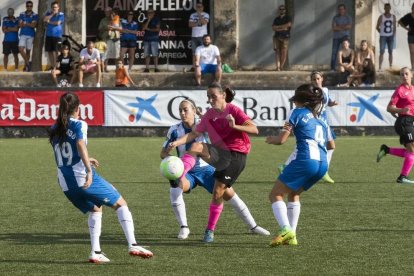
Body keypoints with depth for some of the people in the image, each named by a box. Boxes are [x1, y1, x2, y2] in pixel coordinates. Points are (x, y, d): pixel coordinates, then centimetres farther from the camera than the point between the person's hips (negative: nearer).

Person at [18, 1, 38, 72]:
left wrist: (25, 23, -8)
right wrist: (29, 24, -8)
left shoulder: (35, 15, 1)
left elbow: (34, 25, -10)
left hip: (31, 35, -1)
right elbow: (20, 25, -1)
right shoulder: (22, 14, 7)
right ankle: (27, 63, -3)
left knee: (28, 51, 4)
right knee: (21, 49, -15)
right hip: (23, 34, 1)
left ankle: (26, 65, 13)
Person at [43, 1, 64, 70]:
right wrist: (52, 14, -7)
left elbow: (58, 23, -11)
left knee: (56, 51, -9)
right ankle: (52, 66, 14)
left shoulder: (61, 14, 1)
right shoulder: (48, 14, 13)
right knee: (49, 51, 5)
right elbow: (44, 19, -5)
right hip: (49, 35, 4)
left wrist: (49, 22, -1)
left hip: (57, 35, -4)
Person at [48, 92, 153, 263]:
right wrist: (89, 171, -32)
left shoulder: (54, 130, 14)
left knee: (95, 209, 25)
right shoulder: (79, 125, -5)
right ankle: (133, 245, -6)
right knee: (120, 204, 6)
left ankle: (95, 252, 12)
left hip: (65, 184, 6)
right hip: (83, 178, -6)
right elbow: (80, 145, -24)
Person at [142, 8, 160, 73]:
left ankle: (156, 68, -8)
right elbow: (143, 28, 0)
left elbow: (158, 29, -4)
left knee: (155, 54, -8)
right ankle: (147, 68, 3)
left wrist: (149, 29, -2)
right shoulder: (146, 21, 16)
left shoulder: (156, 20, 5)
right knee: (147, 54, 1)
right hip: (146, 39, 4)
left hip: (154, 39, -4)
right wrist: (148, 20, -3)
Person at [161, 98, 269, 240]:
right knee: (175, 189, -32)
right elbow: (163, 153, -2)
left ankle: (252, 226, 13)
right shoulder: (175, 130, -8)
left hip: (205, 168, 1)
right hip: (187, 172, -1)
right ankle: (183, 227, -18)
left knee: (229, 194, -5)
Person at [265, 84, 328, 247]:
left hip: (305, 159, -7)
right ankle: (291, 236, 14)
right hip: (322, 164, 7)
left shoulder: (297, 113, 5)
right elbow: (329, 145, 26)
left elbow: (281, 140, 0)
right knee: (293, 194, 25)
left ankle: (286, 230, -21)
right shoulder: (321, 120, 25)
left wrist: (271, 139, 22)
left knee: (276, 195, 1)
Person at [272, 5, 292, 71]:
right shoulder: (276, 19, 18)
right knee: (277, 51, -10)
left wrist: (278, 27, -5)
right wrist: (283, 28, -7)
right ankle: (278, 67, -17)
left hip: (285, 37, -2)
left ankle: (281, 67, -2)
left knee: (284, 53, -7)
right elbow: (273, 28, 6)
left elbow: (289, 24, -10)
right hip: (277, 37, 2)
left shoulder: (288, 18, 9)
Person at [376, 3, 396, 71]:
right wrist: (381, 32, -3)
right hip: (383, 36, -3)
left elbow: (394, 27, 9)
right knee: (382, 52, -8)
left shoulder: (393, 17, 6)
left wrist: (394, 35, 1)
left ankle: (391, 67, 12)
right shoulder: (381, 17, -2)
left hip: (390, 36, 3)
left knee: (390, 52, 6)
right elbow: (377, 27, 2)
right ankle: (380, 67, -11)